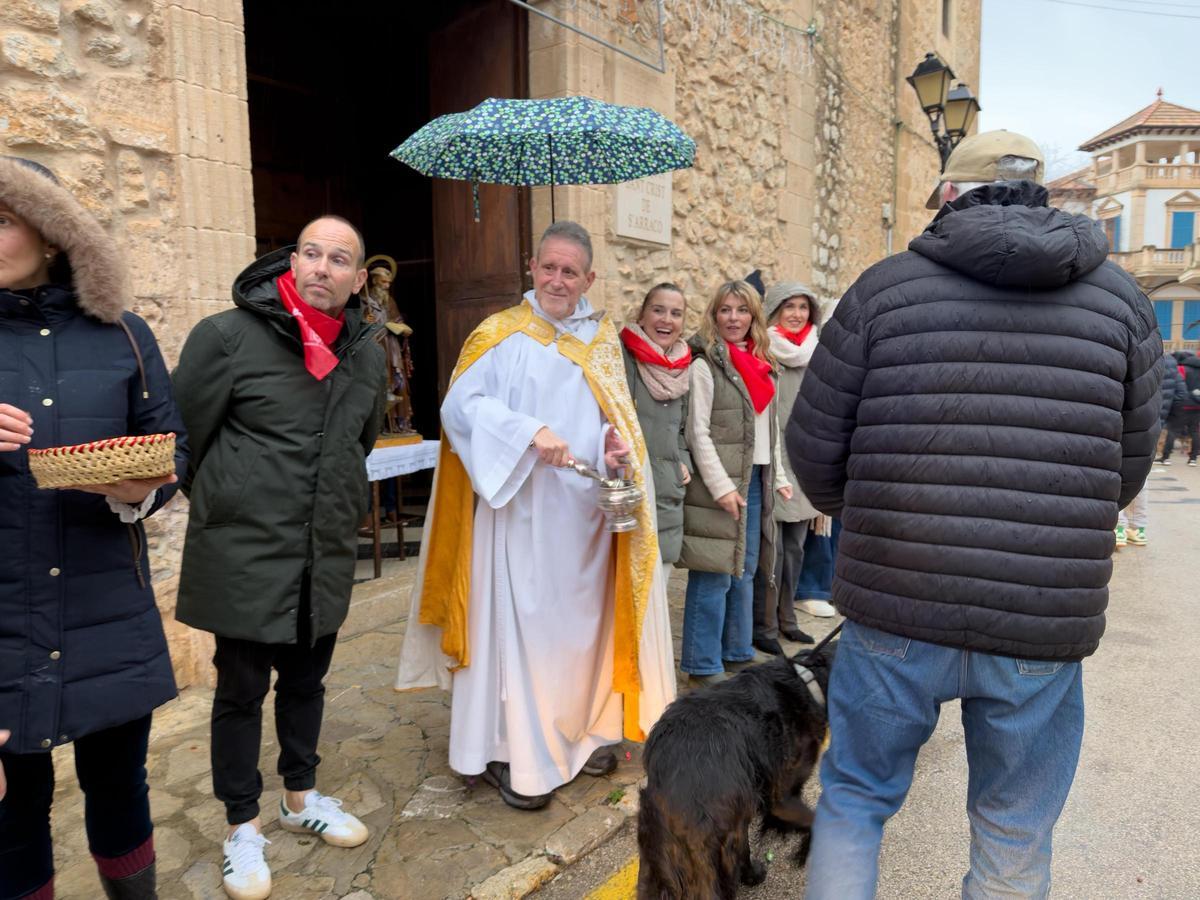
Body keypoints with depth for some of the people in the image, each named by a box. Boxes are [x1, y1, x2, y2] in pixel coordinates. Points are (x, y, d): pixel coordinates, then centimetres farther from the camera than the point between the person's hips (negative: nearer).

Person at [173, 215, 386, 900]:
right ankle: (243, 827, 31)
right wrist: (228, 506, 5)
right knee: (242, 690, 11)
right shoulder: (227, 336, -13)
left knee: (306, 681, 20)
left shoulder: (368, 351, 3)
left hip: (328, 557, 5)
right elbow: (184, 435, -4)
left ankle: (302, 797, 42)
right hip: (245, 557, -4)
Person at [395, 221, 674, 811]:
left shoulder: (603, 340, 11)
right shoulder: (501, 335, -2)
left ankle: (584, 730, 32)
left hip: (587, 515, 5)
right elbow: (460, 405, -13)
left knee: (584, 620, 14)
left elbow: (618, 415, 12)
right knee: (520, 624, 0)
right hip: (520, 509, -4)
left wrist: (616, 446, -10)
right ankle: (514, 755, 15)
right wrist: (531, 433, -24)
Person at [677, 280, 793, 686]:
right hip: (720, 484, -7)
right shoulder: (705, 365, -8)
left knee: (744, 572, 14)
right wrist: (721, 486, -17)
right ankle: (703, 666, 8)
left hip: (756, 481, 8)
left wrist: (778, 477, 14)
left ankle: (738, 653, 27)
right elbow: (698, 432, -13)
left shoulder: (760, 365, 15)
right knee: (715, 576, -4)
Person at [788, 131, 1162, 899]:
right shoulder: (1120, 298, 6)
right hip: (1044, 625, 2)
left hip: (895, 611, -1)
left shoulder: (885, 286, 0)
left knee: (854, 801, 20)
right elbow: (1128, 468, 11)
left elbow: (815, 447, 1)